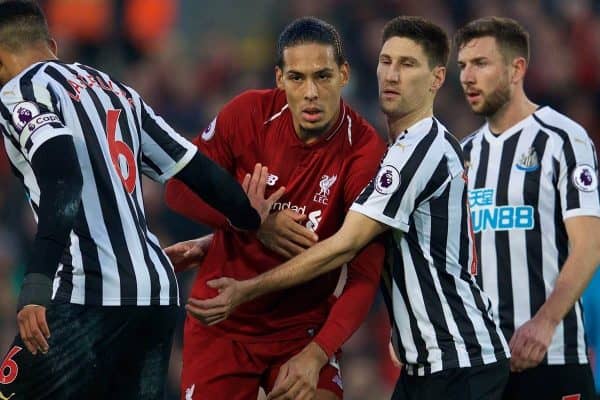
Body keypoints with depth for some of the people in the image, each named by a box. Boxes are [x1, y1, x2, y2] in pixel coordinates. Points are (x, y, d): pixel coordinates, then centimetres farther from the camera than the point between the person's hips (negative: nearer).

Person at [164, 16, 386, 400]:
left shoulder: (366, 152, -17)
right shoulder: (249, 114, -11)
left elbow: (365, 276, -20)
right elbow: (181, 190, -3)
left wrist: (317, 354, -31)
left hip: (305, 325, -2)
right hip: (221, 321, 2)